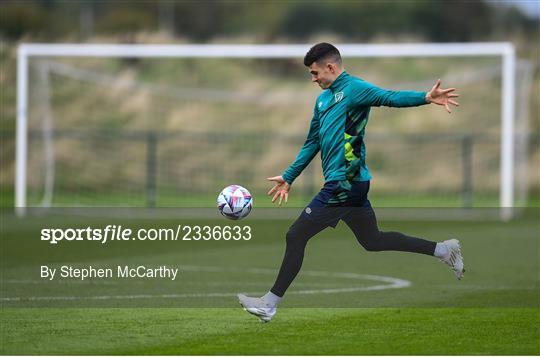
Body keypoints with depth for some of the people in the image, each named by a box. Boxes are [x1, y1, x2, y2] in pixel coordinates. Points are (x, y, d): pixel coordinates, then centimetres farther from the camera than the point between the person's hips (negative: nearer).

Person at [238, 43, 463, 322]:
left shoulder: (354, 89, -10)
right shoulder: (323, 99, 18)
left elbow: (389, 97, -26)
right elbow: (312, 143, 27)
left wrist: (425, 98, -43)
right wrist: (289, 177, 29)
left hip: (344, 183, -10)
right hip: (352, 184, 10)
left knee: (296, 236, -6)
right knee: (373, 241, 16)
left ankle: (269, 305, 0)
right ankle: (444, 250, 21)